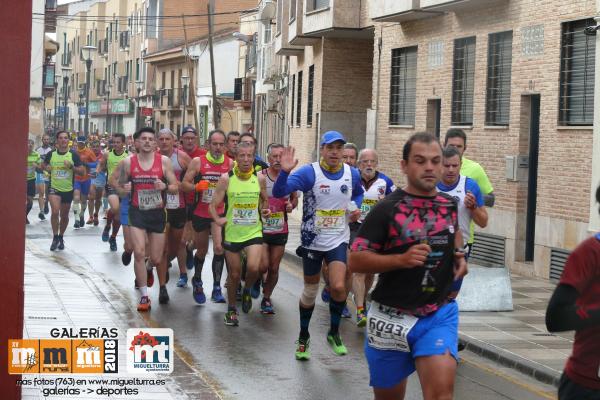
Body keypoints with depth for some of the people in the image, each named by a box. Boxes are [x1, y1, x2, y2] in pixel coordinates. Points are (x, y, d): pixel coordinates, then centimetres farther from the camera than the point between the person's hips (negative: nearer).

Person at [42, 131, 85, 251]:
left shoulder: (73, 155, -4)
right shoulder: (51, 154, -1)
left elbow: (82, 171, -5)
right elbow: (43, 165, 17)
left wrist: (71, 167, -21)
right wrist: (46, 167, -5)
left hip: (68, 190, 1)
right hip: (54, 188, -1)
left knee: (64, 215, 13)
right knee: (55, 212, -21)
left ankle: (61, 237, 34)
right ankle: (55, 237, -7)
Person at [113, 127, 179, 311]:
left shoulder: (164, 161, -3)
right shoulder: (128, 162, 0)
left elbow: (175, 188, 0)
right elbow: (120, 186, 10)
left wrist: (165, 186, -21)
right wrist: (124, 189, -13)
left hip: (157, 213, 0)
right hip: (137, 212, 0)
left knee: (156, 259, 4)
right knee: (139, 253, -14)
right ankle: (144, 296, -4)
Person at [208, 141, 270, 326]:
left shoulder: (259, 178, -1)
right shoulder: (226, 179, -7)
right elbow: (213, 205, -3)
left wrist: (265, 210, -1)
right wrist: (218, 219, -17)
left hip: (254, 232, 0)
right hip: (232, 233, 0)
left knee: (253, 267, -20)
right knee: (234, 274, 8)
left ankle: (247, 290, 13)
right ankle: (231, 309, 31)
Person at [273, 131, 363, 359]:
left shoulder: (352, 174, -3)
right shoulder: (309, 173, -15)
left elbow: (358, 193, 21)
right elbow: (279, 192, -27)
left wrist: (356, 208, 1)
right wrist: (285, 172, -45)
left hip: (339, 240, 1)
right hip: (312, 241, -1)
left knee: (338, 287, -17)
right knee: (310, 291, 10)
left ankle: (334, 333, 8)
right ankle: (303, 337, 31)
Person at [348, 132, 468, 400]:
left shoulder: (449, 205, 5)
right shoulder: (387, 209, -10)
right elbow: (355, 260, -12)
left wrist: (459, 256, 8)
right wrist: (401, 259, -25)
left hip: (439, 314, 2)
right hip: (392, 316, -2)